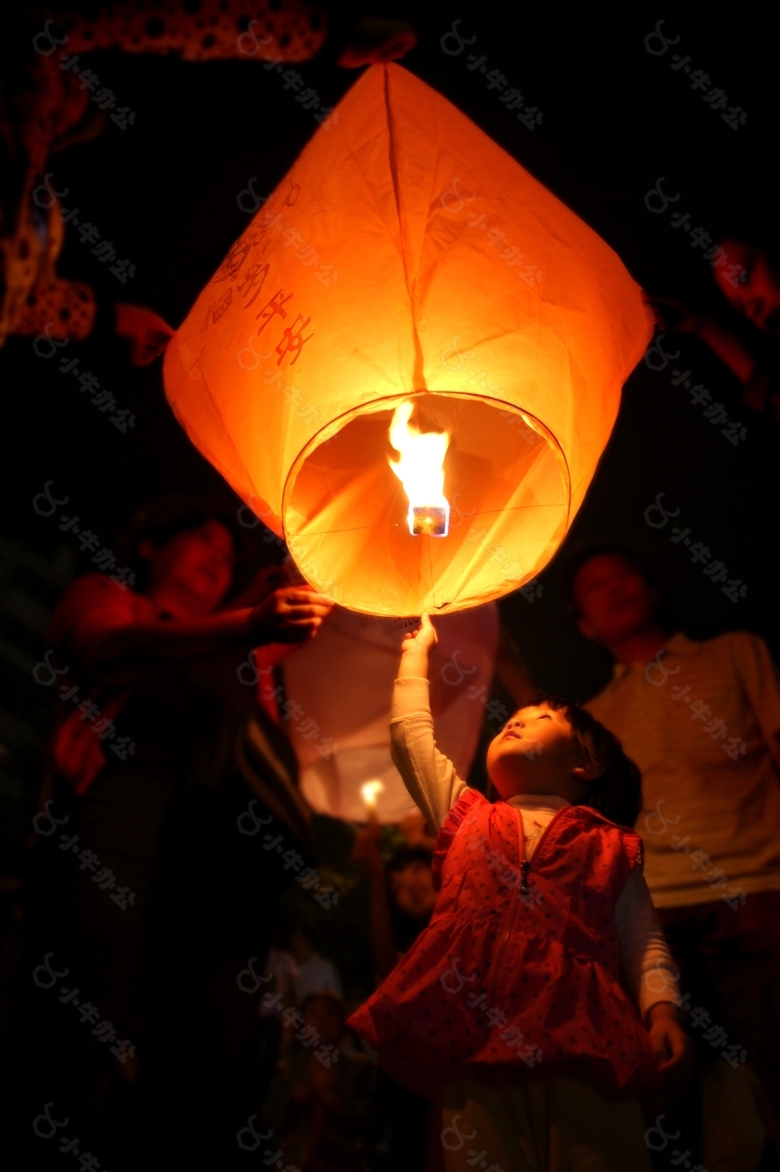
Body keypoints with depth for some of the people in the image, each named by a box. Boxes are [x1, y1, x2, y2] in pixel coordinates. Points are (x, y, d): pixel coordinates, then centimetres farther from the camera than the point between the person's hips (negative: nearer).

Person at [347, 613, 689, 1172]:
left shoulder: (610, 843, 20)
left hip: (586, 1042, -1)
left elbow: (643, 940, 12)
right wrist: (418, 647, 40)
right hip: (476, 1038, 1)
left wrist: (662, 1008, -6)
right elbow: (412, 731, 29)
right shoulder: (466, 817, 25)